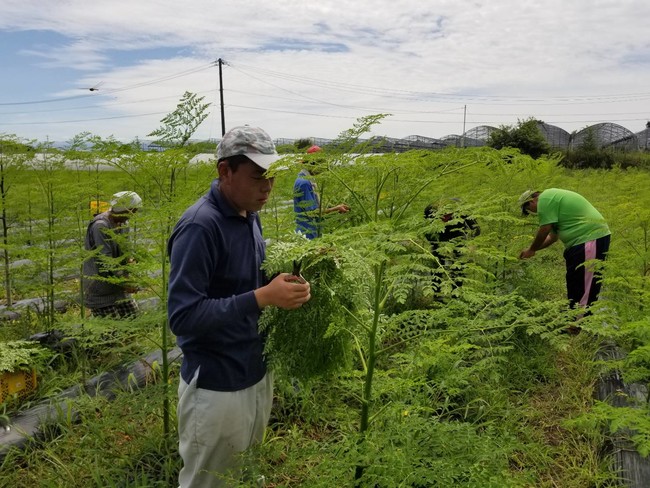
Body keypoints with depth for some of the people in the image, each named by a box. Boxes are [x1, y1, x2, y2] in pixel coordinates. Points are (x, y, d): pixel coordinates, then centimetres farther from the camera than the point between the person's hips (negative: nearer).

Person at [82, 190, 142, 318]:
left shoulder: (123, 223, 7)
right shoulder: (100, 226, -20)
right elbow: (105, 260, -22)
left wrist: (128, 260, -5)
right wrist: (124, 283, -19)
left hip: (118, 288, 8)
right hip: (100, 291, -8)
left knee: (134, 318, 11)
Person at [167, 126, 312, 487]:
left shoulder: (251, 216, 3)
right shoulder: (200, 226, -23)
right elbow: (183, 316, -26)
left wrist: (282, 279, -5)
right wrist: (263, 297, -30)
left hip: (258, 374, 8)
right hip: (217, 388, -8)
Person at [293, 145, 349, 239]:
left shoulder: (309, 180, 13)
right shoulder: (304, 182, -18)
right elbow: (312, 212, -19)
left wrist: (336, 207, 10)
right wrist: (335, 209, -14)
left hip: (313, 232, 10)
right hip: (307, 233, -10)